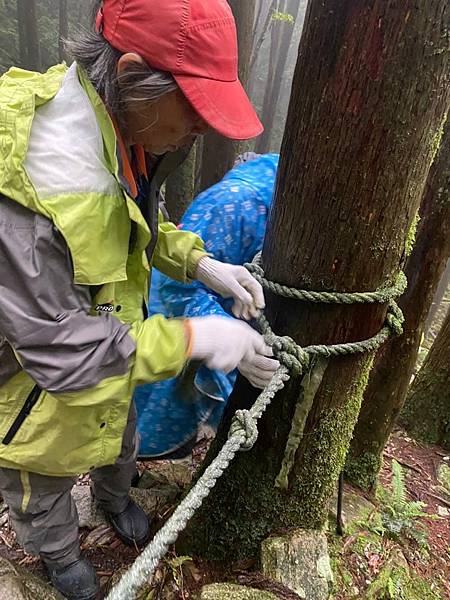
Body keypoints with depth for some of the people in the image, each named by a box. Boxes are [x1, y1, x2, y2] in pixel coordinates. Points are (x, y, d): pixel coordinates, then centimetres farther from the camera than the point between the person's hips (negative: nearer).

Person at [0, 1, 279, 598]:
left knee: (119, 442, 34)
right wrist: (188, 339, -31)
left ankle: (114, 498, 69)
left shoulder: (122, 126, -12)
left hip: (110, 353, 7)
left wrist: (200, 264, -11)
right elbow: (54, 347, -34)